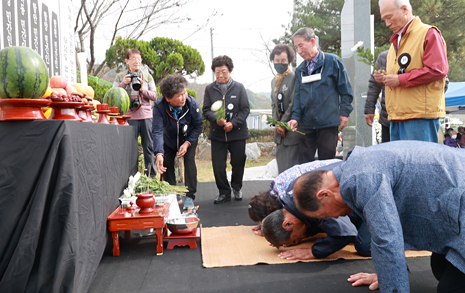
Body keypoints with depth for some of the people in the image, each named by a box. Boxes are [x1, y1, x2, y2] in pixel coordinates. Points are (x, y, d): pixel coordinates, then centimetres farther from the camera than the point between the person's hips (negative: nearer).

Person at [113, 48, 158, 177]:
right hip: (129, 117, -1)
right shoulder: (120, 77, 8)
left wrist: (143, 89, -12)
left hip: (146, 116, 1)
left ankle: (152, 176, 11)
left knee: (148, 147, 4)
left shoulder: (147, 77, 10)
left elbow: (154, 96, 5)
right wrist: (123, 84, -10)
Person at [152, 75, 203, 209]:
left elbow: (198, 125, -16)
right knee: (166, 164, -4)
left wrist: (187, 143, -25)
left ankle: (189, 197, -8)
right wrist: (159, 154, -53)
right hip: (169, 140, 1)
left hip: (189, 139, -1)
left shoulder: (192, 103, -29)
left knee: (189, 160, -17)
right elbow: (157, 131, -39)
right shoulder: (159, 107, -32)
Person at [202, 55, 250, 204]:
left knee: (238, 163, 8)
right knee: (218, 165, 0)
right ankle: (224, 192, 19)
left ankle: (236, 187, 34)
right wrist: (216, 119, -17)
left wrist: (233, 123, -14)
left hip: (237, 132, -1)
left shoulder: (239, 87, 0)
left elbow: (245, 109, 0)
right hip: (217, 133, 1)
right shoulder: (209, 89, 4)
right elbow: (206, 110, 4)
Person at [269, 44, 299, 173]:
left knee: (291, 169, -8)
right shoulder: (274, 81, 17)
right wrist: (276, 124, 3)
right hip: (280, 133, 7)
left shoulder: (294, 78, -9)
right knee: (281, 167, 10)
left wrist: (283, 124, -11)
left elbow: (293, 104, -13)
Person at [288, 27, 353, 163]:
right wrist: (295, 117, -1)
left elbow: (345, 90, 1)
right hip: (306, 124, 4)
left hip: (328, 122, -4)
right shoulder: (299, 70, 13)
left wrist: (344, 112, -2)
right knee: (304, 163, 5)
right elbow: (298, 95, 12)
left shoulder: (333, 61, -1)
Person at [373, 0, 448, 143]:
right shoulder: (396, 41, 23)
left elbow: (437, 70, -15)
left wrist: (400, 79, -15)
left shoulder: (428, 34, -3)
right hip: (396, 117, 8)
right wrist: (384, 78, 7)